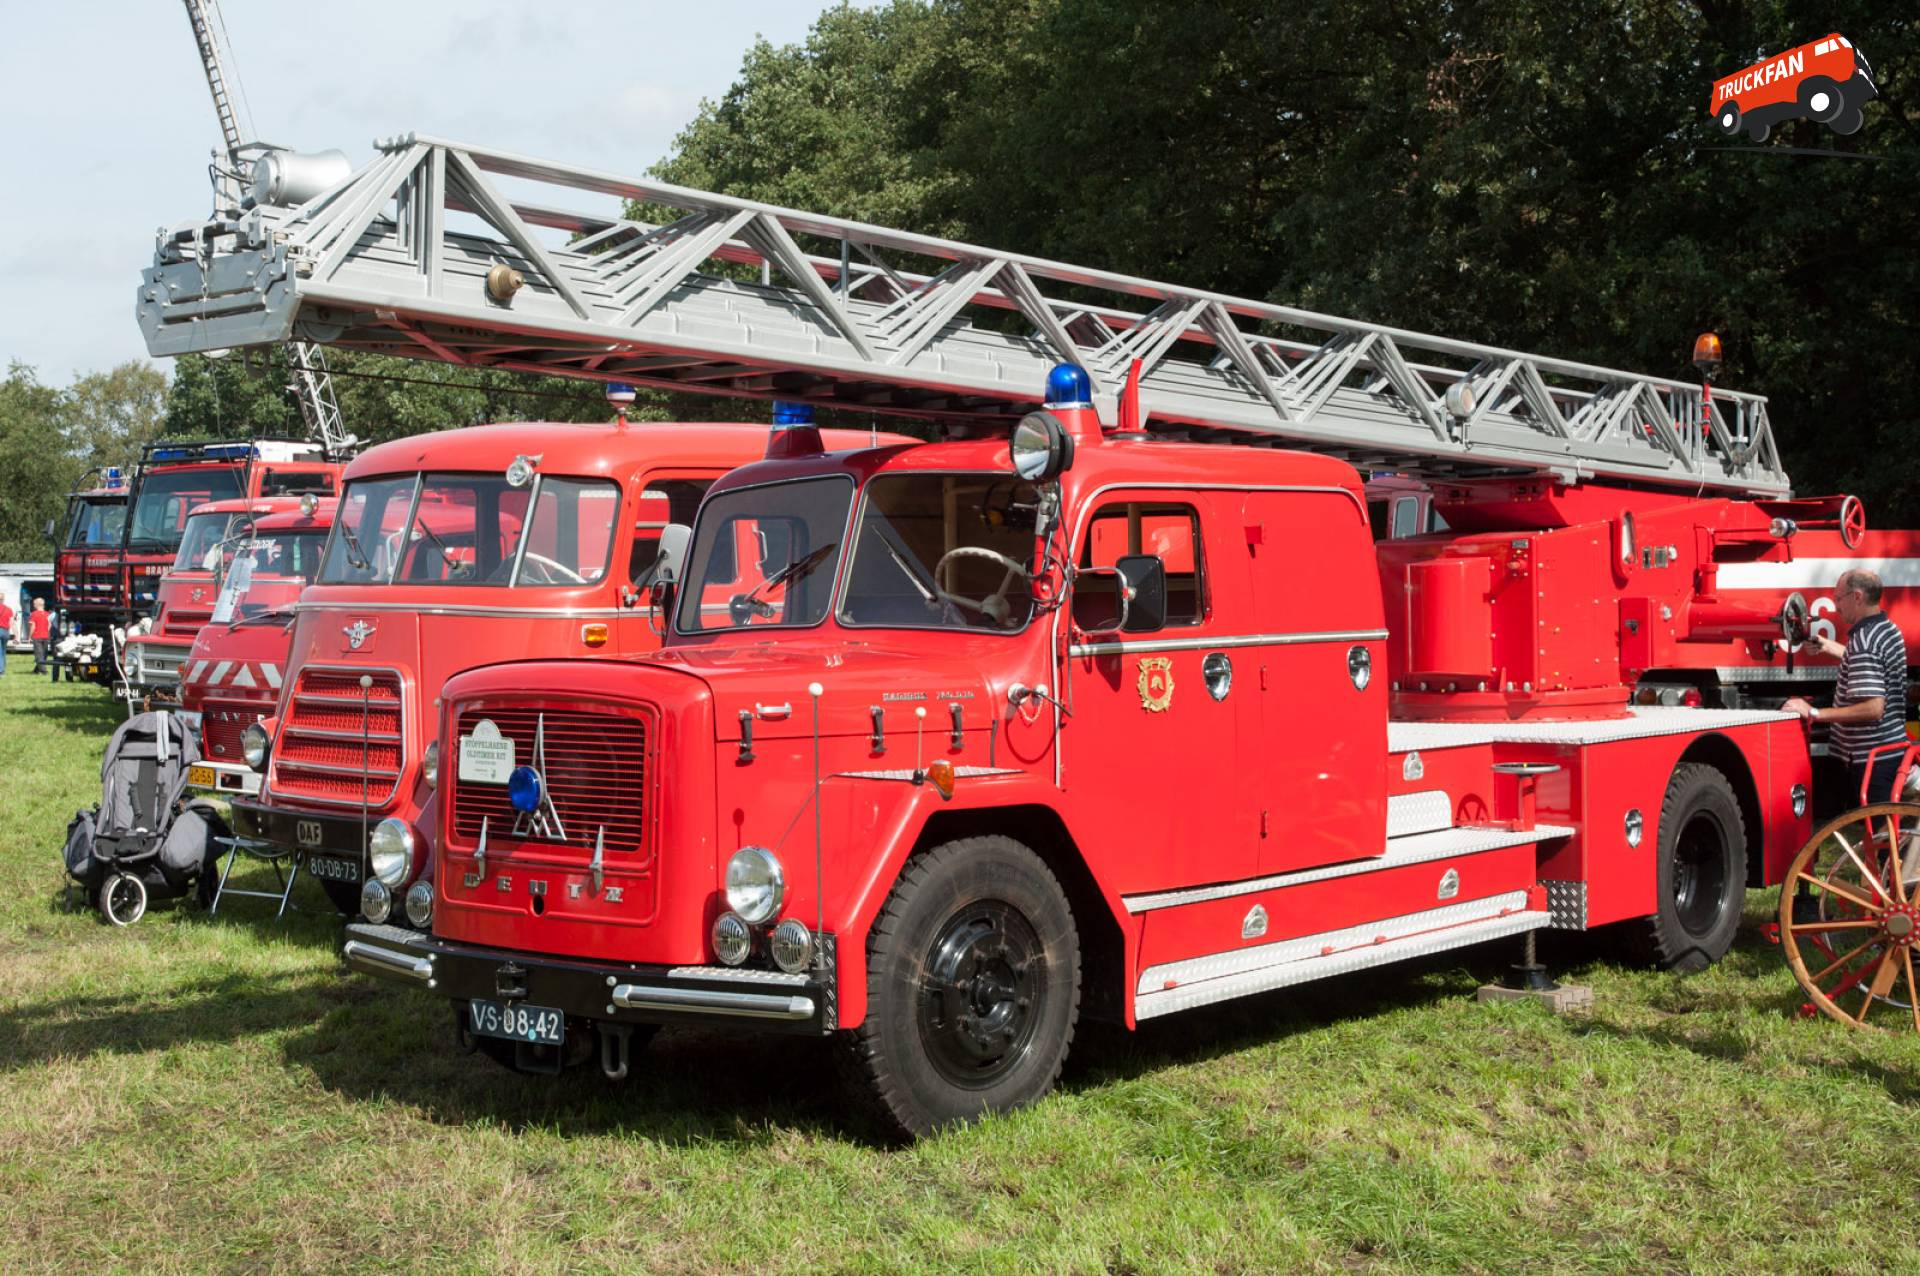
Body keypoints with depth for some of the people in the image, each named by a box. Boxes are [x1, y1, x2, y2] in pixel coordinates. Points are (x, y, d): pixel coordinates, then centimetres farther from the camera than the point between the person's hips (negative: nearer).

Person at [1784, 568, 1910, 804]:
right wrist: (1828, 646, 33)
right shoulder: (1889, 630, 10)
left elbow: (1873, 708, -27)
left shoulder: (1864, 640, -21)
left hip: (1871, 757, -10)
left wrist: (1813, 713, -24)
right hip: (1892, 751, 10)